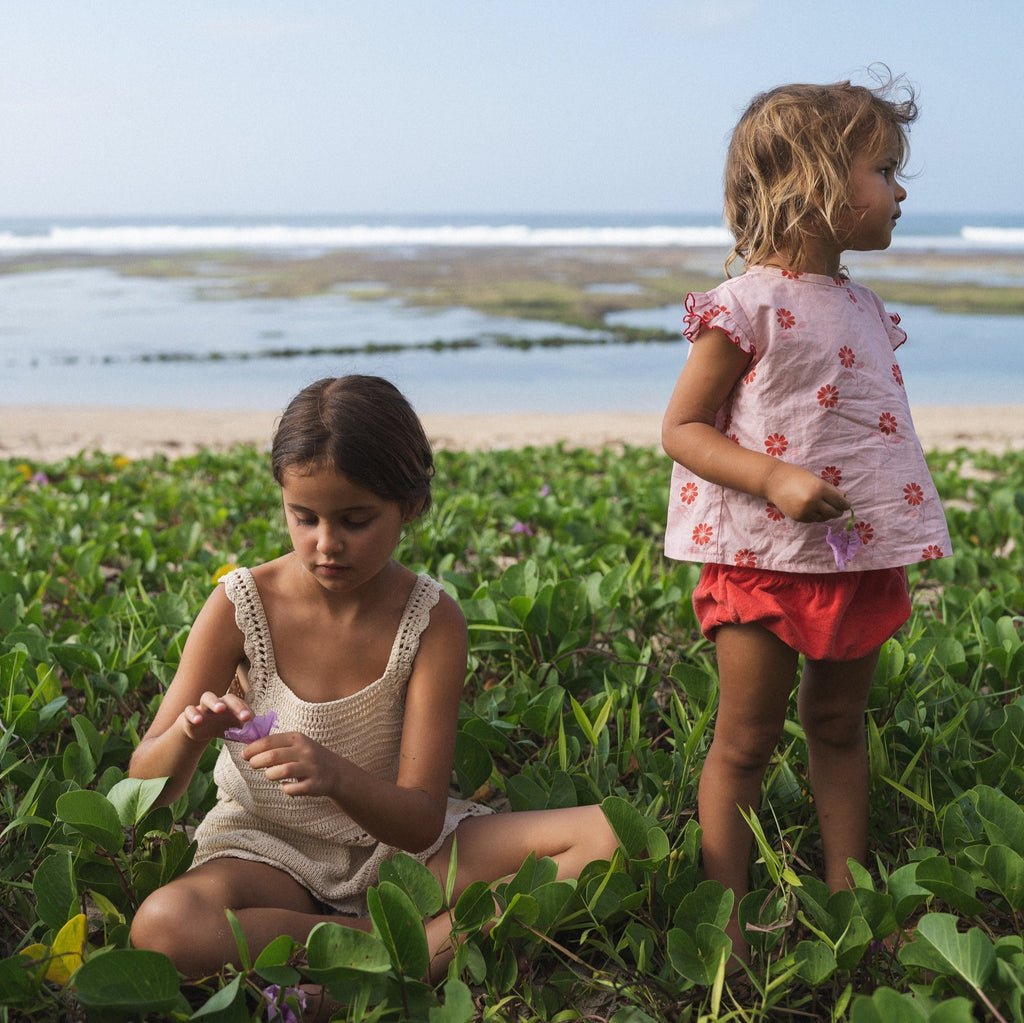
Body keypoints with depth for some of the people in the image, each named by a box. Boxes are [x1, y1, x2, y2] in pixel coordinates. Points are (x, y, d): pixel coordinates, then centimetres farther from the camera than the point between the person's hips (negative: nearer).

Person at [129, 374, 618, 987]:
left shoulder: (432, 621, -13)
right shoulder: (241, 606, -12)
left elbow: (421, 823, -16)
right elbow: (148, 788, -7)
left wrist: (336, 776, -37)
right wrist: (192, 731, -30)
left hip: (395, 840, 1)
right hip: (272, 854, 0)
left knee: (606, 834, -20)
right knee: (163, 925, -36)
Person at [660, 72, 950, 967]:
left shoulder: (860, 305, 10)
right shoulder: (749, 306, -13)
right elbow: (681, 429, -12)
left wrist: (898, 546, 18)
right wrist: (775, 477, -25)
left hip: (862, 557, 7)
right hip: (766, 559, -7)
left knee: (839, 726, 17)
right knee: (745, 743, 3)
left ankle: (847, 894, 30)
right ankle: (730, 921, 15)